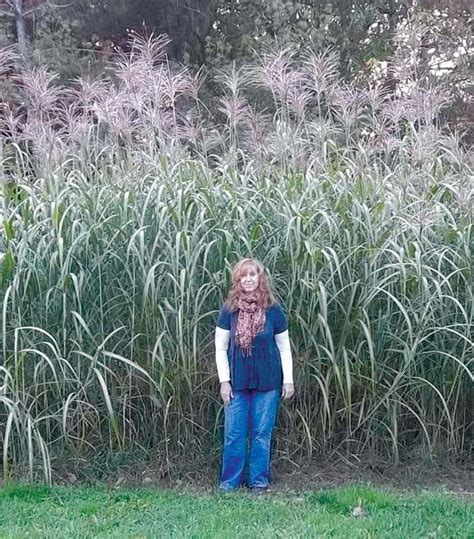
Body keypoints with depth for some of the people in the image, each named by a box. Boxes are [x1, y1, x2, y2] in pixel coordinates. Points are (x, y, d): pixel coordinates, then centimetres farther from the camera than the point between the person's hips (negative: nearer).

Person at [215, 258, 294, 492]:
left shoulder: (273, 310, -4)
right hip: (237, 380, 0)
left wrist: (288, 379, 1)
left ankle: (259, 480, 20)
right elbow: (220, 348, 1)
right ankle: (229, 481, 16)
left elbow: (284, 347, 4)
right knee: (234, 432, 3)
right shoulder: (229, 310, -3)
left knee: (262, 432, 6)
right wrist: (224, 381, -3)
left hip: (267, 380, 0)